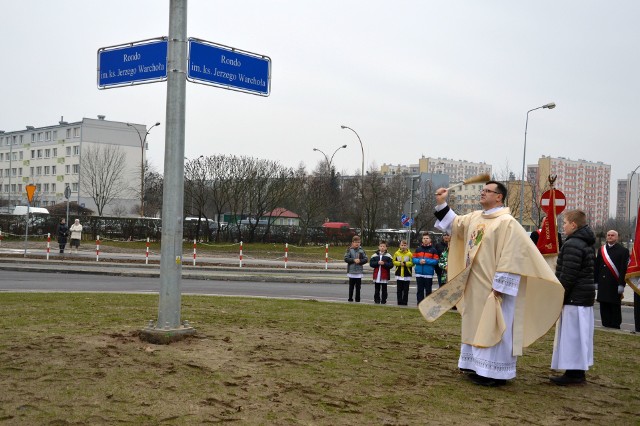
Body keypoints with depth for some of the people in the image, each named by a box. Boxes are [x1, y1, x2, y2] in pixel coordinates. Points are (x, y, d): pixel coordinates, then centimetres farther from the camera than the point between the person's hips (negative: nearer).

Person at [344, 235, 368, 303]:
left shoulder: (361, 250, 3)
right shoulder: (349, 250, -1)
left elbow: (366, 259, 4)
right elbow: (346, 258, -6)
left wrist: (360, 261, -12)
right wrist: (354, 260, -15)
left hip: (359, 272, 1)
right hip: (351, 271, -1)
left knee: (358, 286, 4)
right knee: (351, 286, 7)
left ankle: (357, 299, 11)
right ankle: (350, 299, 15)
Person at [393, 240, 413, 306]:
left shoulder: (409, 254, -4)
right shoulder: (397, 253, 4)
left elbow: (412, 263, -6)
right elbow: (394, 261, 5)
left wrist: (405, 263, -17)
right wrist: (399, 263, -11)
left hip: (407, 274, -2)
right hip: (399, 274, 2)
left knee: (406, 290, 2)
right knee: (399, 289, 5)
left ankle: (405, 302, 9)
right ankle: (399, 302, 12)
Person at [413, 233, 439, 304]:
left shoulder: (433, 250, 1)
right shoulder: (418, 249, 11)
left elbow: (436, 261, -4)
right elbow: (414, 259, 9)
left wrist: (426, 261, -15)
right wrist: (419, 261, -11)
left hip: (428, 274, -3)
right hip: (419, 273, 3)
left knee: (428, 290, 1)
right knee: (420, 290, 7)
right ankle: (420, 303, 12)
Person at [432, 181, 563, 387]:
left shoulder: (507, 222, -15)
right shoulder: (475, 217, 10)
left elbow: (510, 257, -19)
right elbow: (454, 224, 24)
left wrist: (499, 286, -21)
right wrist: (441, 204, 11)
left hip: (494, 287, -9)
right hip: (476, 286, 9)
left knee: (493, 329, -3)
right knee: (477, 327, 14)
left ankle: (495, 373, 4)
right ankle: (479, 367, 23)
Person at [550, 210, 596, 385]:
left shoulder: (572, 245, -16)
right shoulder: (587, 244, 16)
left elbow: (567, 276, -21)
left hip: (574, 298, -10)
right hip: (586, 297, 10)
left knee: (571, 335, -5)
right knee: (581, 335, 12)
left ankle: (573, 373, -2)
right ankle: (578, 372, 19)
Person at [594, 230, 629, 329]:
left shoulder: (623, 251, -2)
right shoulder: (601, 250, 12)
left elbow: (624, 269, -8)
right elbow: (597, 267, 13)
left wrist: (621, 284, -13)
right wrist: (596, 281, 8)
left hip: (615, 285, -4)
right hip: (603, 284, 5)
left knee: (615, 307, 1)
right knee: (604, 307, 7)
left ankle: (615, 327, 7)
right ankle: (605, 326, 15)